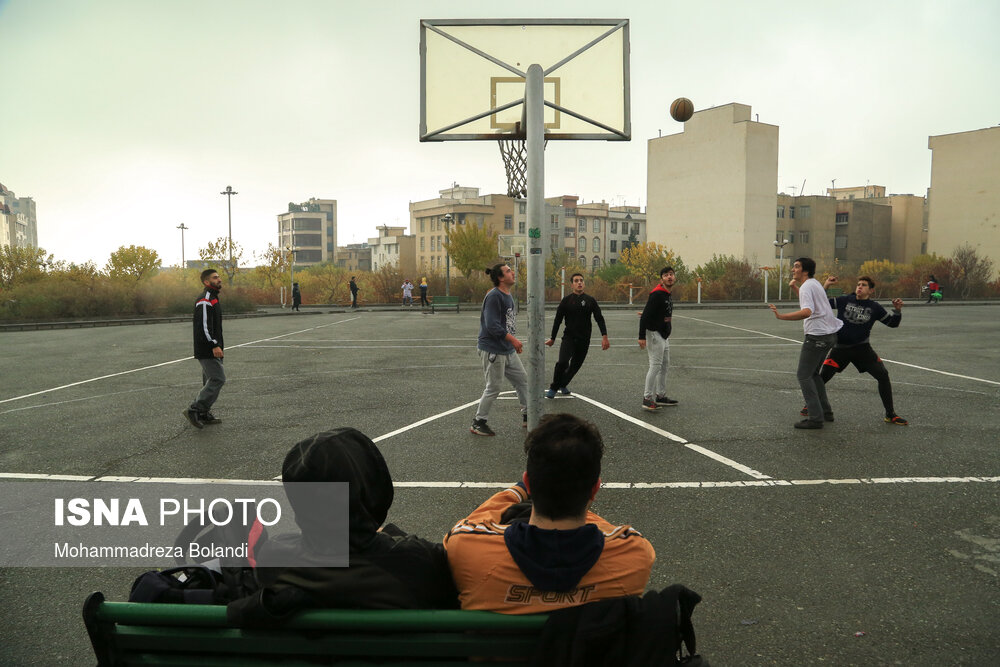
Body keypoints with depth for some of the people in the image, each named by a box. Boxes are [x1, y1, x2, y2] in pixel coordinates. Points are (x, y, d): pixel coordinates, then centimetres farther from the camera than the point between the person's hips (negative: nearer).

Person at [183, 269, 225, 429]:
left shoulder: (212, 298, 18)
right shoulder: (205, 300, -15)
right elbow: (203, 326, -24)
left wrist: (218, 344, 23)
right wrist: (214, 345, -28)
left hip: (211, 349, 11)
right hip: (207, 350, -11)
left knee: (210, 380, 13)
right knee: (218, 379, -13)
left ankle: (204, 415, 18)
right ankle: (194, 410, -10)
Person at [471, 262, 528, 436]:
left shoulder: (508, 296, 11)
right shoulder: (494, 296, -19)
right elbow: (492, 326, -25)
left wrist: (513, 341, 13)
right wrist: (513, 340, -20)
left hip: (508, 350, 10)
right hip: (492, 350, -10)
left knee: (522, 380, 16)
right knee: (493, 388, -1)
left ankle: (526, 415, 30)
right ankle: (478, 423, 13)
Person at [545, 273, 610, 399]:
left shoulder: (590, 300, 4)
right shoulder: (566, 300, 0)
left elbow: (599, 318, 1)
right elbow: (558, 320, 6)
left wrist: (604, 336, -11)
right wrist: (552, 338, 10)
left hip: (584, 340, 2)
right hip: (569, 337, -2)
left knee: (575, 365, 10)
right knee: (562, 362, -20)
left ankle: (563, 384, 35)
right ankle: (553, 388, -1)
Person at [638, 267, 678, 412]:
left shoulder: (667, 294, 13)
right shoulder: (657, 294, -18)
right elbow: (645, 315, -22)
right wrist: (642, 337, -26)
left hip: (663, 335, 10)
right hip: (654, 334, -10)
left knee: (664, 365, 14)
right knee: (656, 365, -10)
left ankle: (661, 396, 24)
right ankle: (647, 398, -7)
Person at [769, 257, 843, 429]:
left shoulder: (806, 287, -15)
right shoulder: (815, 283, 16)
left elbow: (807, 311, -33)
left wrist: (781, 316, -39)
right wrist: (795, 287, 29)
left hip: (817, 336, -10)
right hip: (829, 333, 10)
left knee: (803, 375, -6)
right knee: (813, 373, 20)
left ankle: (816, 418, -8)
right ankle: (826, 412, 22)